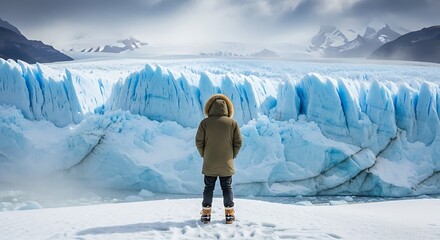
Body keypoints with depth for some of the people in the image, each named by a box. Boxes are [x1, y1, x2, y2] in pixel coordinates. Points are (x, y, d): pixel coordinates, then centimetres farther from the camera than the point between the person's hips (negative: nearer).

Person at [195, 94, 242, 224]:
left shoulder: (205, 122, -8)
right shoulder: (232, 123, -5)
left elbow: (199, 141, -5)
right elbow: (238, 142, -3)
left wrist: (204, 155, 10)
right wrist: (232, 155, 11)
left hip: (209, 164, 0)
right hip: (226, 164, 0)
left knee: (208, 188, 10)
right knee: (227, 188, 11)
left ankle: (206, 214, 11)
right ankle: (229, 214, 12)